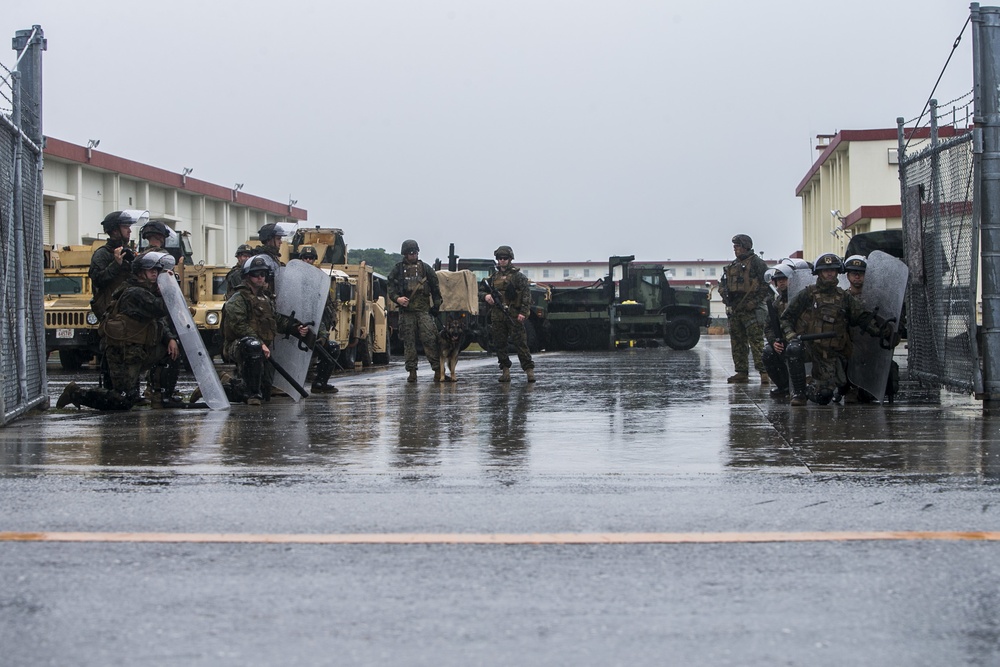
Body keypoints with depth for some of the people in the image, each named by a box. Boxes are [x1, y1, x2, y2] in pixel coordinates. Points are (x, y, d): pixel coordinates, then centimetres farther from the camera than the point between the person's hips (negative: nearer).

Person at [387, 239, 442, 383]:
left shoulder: (425, 268, 9)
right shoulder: (397, 270, 9)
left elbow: (435, 288, 12)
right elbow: (391, 289, 6)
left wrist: (437, 305, 5)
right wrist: (397, 298, -14)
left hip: (424, 310, -1)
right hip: (406, 311, 1)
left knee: (429, 339, -9)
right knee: (409, 341, 1)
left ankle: (437, 368, -8)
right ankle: (412, 372, 4)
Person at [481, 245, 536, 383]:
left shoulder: (518, 276, 0)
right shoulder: (494, 276, 15)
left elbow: (527, 295, -6)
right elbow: (480, 290, 22)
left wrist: (523, 312, -16)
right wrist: (486, 296, -2)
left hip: (514, 315, -5)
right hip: (497, 316, 5)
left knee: (520, 343, -8)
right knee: (499, 344, 5)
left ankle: (529, 370, -9)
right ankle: (505, 371, 11)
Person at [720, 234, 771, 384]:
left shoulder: (757, 263, -3)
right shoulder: (732, 266, 18)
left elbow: (767, 285, -8)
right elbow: (722, 285, 22)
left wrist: (755, 302, -14)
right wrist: (727, 300, 5)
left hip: (750, 310, -8)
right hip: (734, 309, 8)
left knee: (756, 341, -13)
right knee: (737, 343, 8)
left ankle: (763, 371, -16)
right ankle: (742, 372, 13)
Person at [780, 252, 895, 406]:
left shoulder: (845, 298, 12)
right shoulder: (807, 294, 7)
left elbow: (864, 318, 4)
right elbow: (786, 318, 7)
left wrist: (883, 330, -11)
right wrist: (790, 334, -13)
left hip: (831, 353, 1)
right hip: (807, 344, -1)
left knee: (823, 396, -12)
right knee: (793, 348, -38)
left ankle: (810, 392, 29)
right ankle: (798, 392, -19)